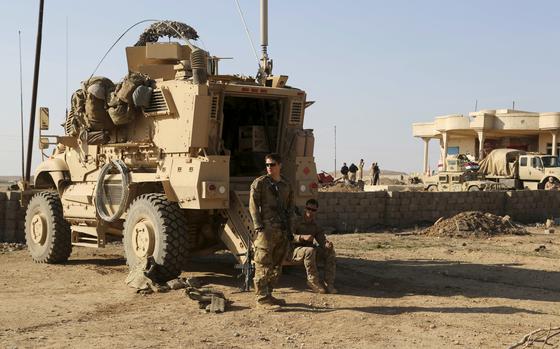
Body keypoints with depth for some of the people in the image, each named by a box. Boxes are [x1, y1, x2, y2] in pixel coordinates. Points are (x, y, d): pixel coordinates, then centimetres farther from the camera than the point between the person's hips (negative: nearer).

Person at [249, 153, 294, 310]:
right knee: (263, 266, -8)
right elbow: (253, 206, -6)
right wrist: (259, 227, -14)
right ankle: (262, 299, -5)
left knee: (276, 266, 11)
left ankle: (269, 295, 20)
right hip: (267, 230, -6)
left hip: (282, 231, 6)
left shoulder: (286, 185, 16)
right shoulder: (259, 183, -1)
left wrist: (288, 228, 12)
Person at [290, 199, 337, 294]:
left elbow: (322, 239, 5)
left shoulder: (315, 226, 14)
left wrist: (327, 244, -20)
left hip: (310, 249, 6)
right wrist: (302, 237, -34)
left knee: (330, 251, -14)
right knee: (310, 250, -39)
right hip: (296, 250, -6)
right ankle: (313, 282, -29)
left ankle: (328, 283, -16)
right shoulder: (297, 222, -5)